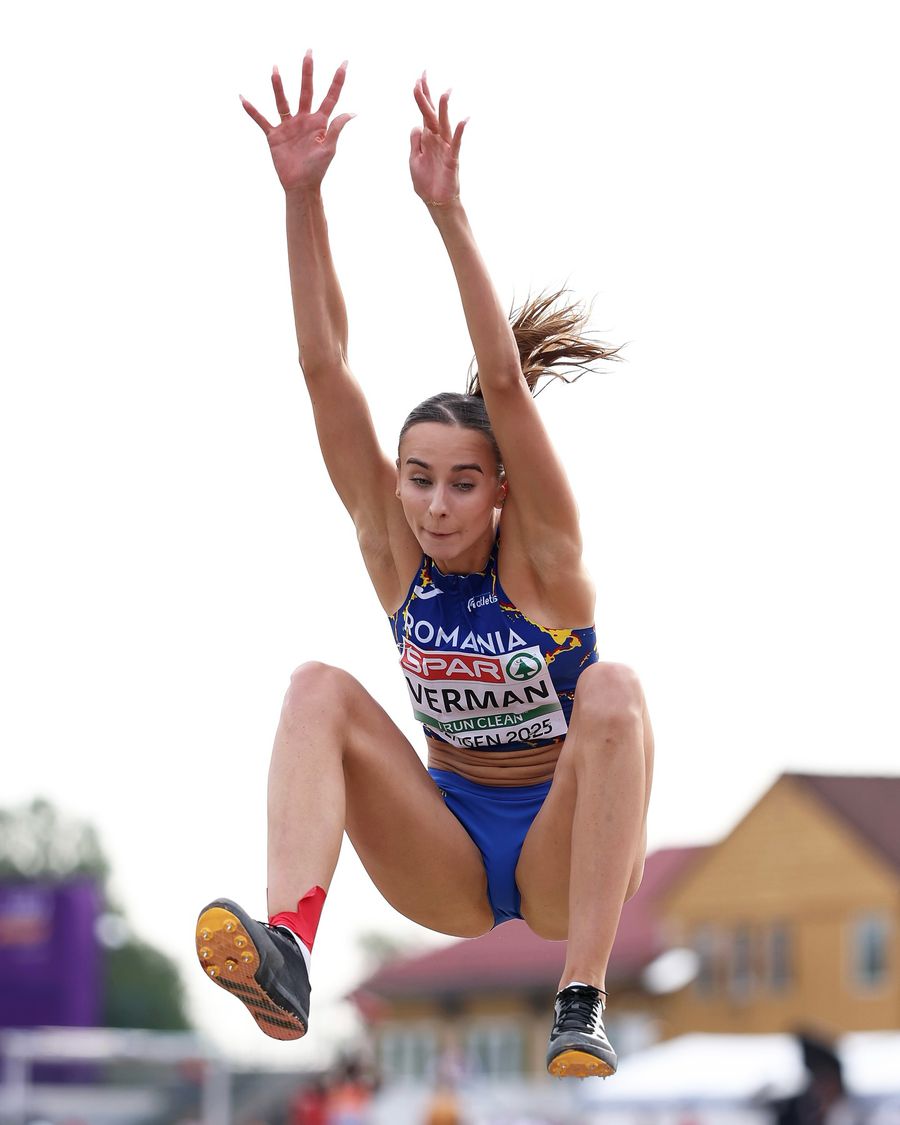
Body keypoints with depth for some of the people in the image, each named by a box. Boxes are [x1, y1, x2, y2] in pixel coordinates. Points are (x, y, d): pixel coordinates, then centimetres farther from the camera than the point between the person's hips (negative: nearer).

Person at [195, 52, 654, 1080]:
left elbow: (507, 384, -28)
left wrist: (448, 214, -37)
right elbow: (324, 368, -14)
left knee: (613, 692, -32)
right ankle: (287, 953, -43)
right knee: (319, 688, -20)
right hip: (449, 864, 3)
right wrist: (302, 197, -25)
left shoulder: (542, 554, -13)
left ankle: (580, 1007, -37)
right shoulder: (395, 548, -4)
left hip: (563, 855, -3)